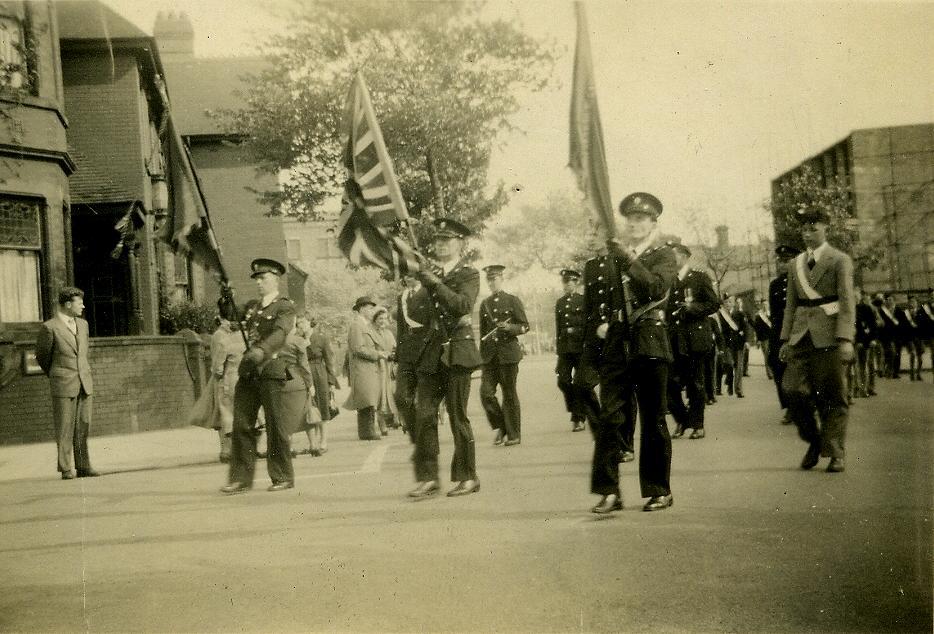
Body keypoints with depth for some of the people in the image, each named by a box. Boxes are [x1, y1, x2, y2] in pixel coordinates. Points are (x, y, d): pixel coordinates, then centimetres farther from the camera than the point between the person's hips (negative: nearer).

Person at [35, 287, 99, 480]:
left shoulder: (82, 324, 12)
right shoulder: (49, 328, -7)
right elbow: (42, 357, 5)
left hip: (85, 384, 5)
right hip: (63, 386, -5)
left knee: (83, 427, 5)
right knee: (65, 429, -1)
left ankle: (83, 466, 11)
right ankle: (66, 469, 4)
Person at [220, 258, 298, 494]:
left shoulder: (285, 307, -2)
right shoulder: (251, 306, 20)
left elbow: (280, 333, -19)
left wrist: (261, 350, -37)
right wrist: (228, 300, 10)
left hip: (270, 370, -6)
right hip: (247, 372, 6)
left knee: (275, 425, -1)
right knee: (241, 425, 2)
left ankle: (283, 477, 9)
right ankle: (241, 478, 6)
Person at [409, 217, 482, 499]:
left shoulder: (468, 275, -2)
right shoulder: (431, 272, 15)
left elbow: (462, 305, -18)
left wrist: (435, 282, -24)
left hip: (457, 351, -5)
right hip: (433, 353, 5)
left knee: (458, 416, -2)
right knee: (423, 414, -2)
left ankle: (467, 477, 9)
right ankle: (427, 477, 3)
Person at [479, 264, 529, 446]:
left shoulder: (513, 301, 2)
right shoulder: (484, 304, 13)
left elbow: (525, 326, 1)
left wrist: (509, 327, -18)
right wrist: (482, 355, 13)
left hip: (508, 352, -3)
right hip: (490, 355, 4)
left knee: (509, 394, 0)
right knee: (486, 392, -8)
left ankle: (514, 434, 10)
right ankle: (501, 427, 11)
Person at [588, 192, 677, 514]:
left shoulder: (663, 255, 4)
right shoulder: (612, 258, 15)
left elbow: (656, 286, -17)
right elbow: (595, 299, 26)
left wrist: (628, 259, -24)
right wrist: (598, 324, 10)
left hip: (650, 344, -3)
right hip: (616, 345, 3)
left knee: (653, 421, 1)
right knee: (609, 417, -4)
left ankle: (658, 490, 11)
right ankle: (609, 491, -1)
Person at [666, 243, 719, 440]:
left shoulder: (700, 278, 3)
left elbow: (714, 304, -1)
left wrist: (692, 308, -14)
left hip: (694, 339, -4)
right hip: (673, 341, 4)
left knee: (695, 383, 0)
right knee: (671, 382, -3)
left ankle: (697, 425, 9)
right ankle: (682, 420, 15)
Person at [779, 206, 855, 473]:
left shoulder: (840, 260, 1)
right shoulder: (795, 265, 16)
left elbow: (847, 302, -5)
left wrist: (845, 338, -15)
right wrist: (785, 339, 11)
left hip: (828, 336, -4)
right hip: (801, 337, 4)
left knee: (832, 397, 0)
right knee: (793, 389, -8)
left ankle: (836, 453, 8)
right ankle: (813, 441, 12)